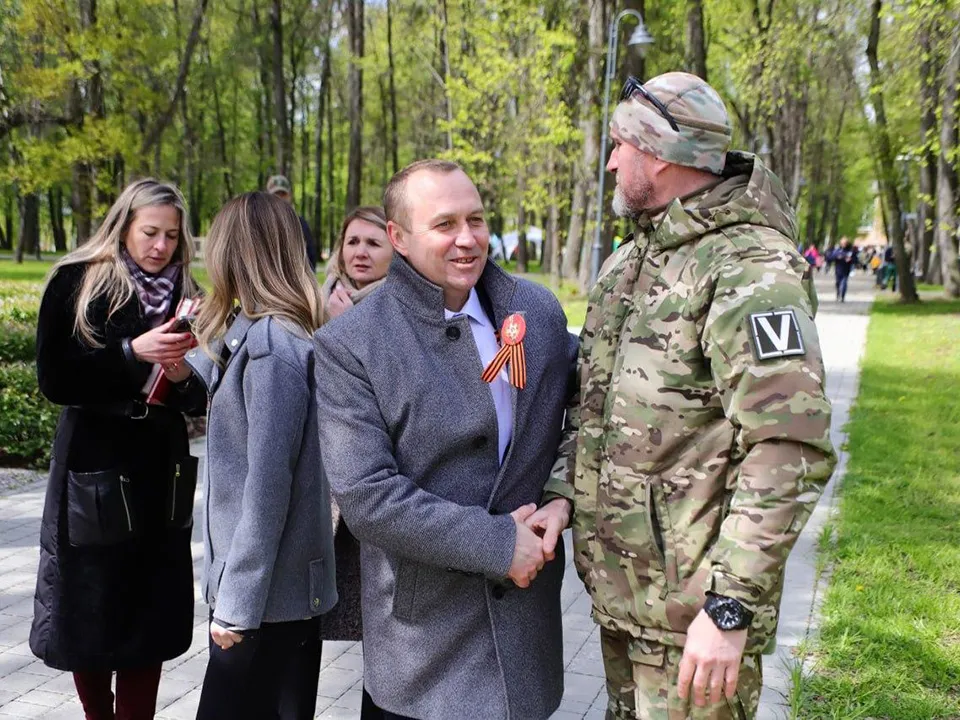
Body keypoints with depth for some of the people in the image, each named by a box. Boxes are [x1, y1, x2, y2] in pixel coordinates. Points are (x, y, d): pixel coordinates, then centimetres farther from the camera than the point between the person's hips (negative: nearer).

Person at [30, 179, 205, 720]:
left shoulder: (185, 296, 7)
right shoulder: (76, 283, -3)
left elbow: (201, 400, 9)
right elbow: (55, 379, -13)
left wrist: (184, 375, -13)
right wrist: (132, 353, -23)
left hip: (162, 474, 3)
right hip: (95, 472, -2)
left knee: (151, 617, 4)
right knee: (91, 614, 7)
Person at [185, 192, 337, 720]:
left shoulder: (271, 346, -19)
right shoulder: (260, 335, 7)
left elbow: (268, 485, -20)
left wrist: (237, 603, -16)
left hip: (269, 594, -8)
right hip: (281, 585, 8)